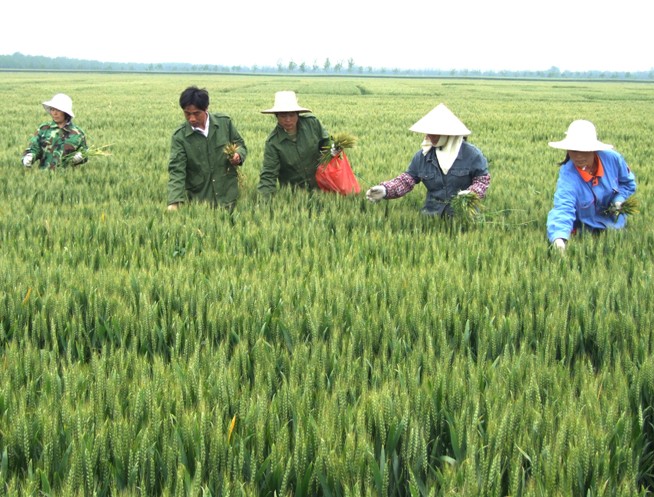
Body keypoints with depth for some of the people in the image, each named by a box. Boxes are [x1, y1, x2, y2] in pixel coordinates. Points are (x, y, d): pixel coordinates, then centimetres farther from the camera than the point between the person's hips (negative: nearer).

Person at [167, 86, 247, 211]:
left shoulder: (224, 122, -5)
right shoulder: (179, 136, -10)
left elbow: (240, 144, 11)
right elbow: (176, 170, -15)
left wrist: (238, 156, -14)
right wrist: (174, 202, -29)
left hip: (227, 195, 1)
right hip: (198, 198, -1)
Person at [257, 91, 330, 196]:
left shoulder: (312, 123, -11)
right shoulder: (272, 142, -17)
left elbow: (326, 142, 8)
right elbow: (268, 174, -18)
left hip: (319, 183, 2)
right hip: (292, 190, -2)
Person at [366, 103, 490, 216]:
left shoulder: (471, 153, -4)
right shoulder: (423, 155, 4)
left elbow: (483, 178, 4)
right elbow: (407, 179, 2)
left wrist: (471, 194, -17)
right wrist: (385, 190, -16)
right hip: (433, 213, 2)